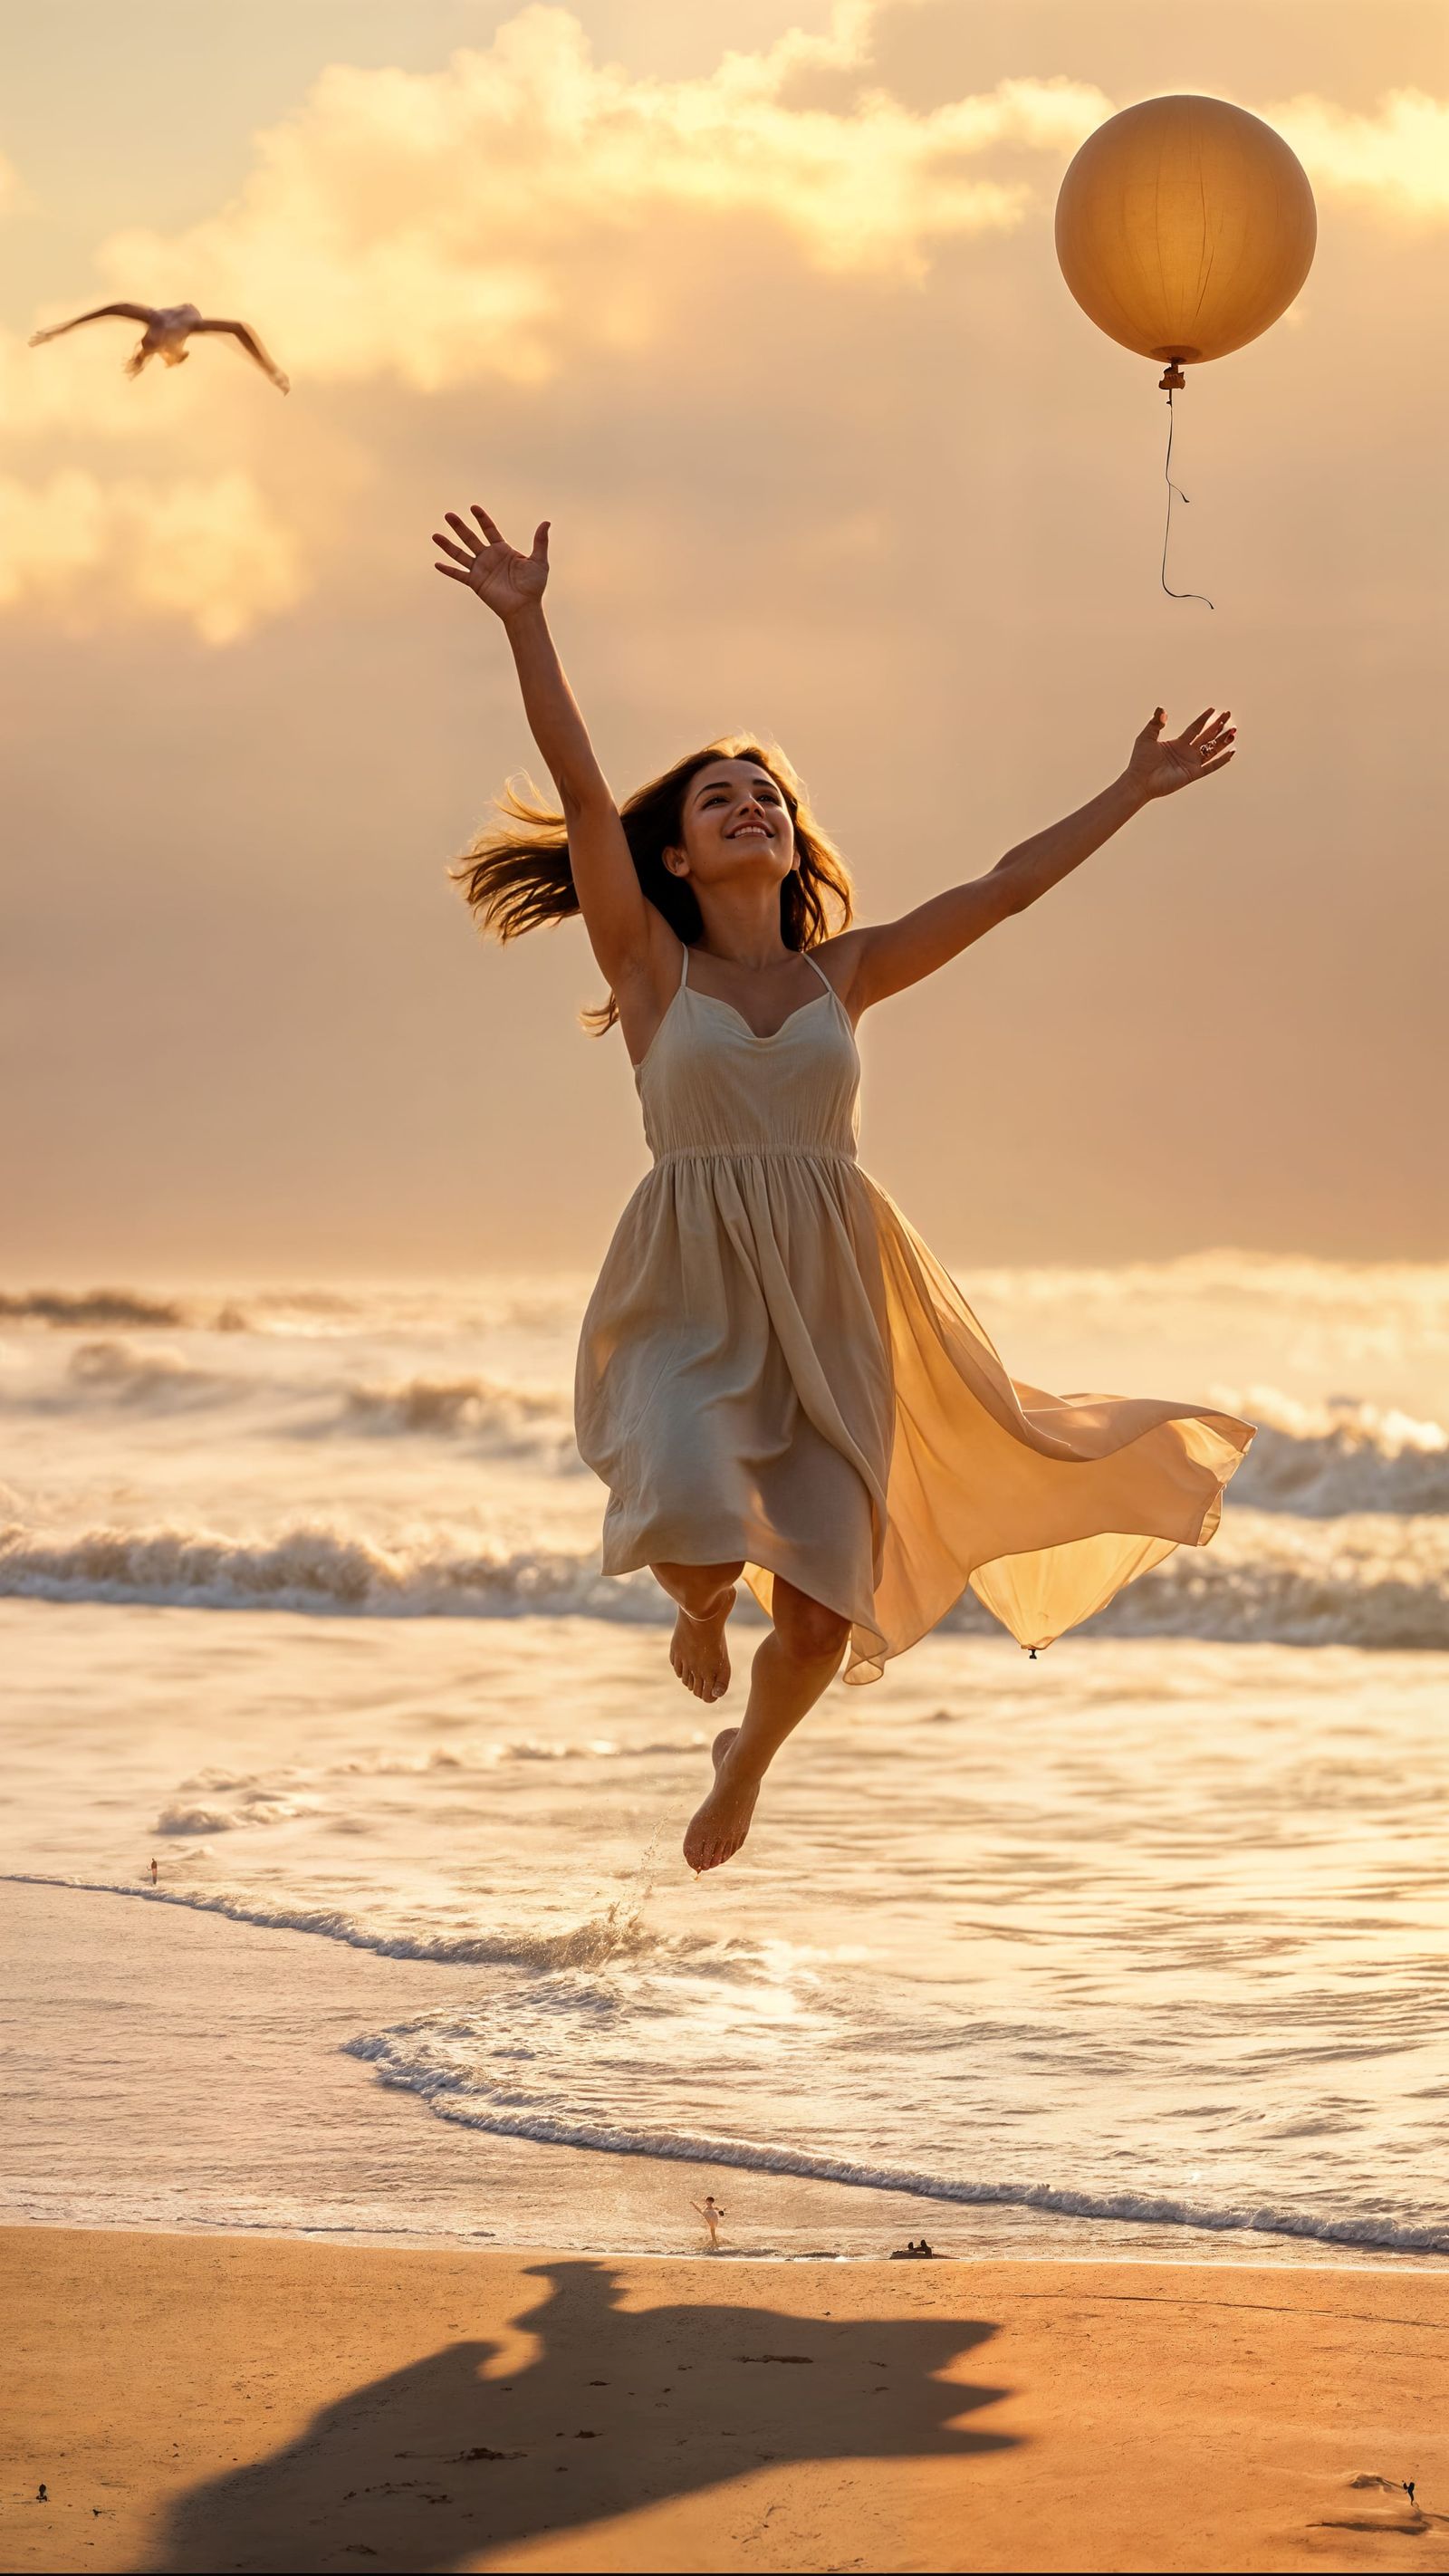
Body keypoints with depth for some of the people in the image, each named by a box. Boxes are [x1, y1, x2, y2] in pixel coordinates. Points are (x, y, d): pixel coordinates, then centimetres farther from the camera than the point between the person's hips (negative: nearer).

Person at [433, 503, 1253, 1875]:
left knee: (817, 1617, -2)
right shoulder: (652, 966, 3)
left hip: (829, 1302, 3)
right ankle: (700, 1609, 12)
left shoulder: (844, 973, 11)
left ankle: (745, 1761, 35)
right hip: (690, 1299, -3)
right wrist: (523, 624, -16)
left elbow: (1004, 886, 13)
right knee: (699, 1534, -29)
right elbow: (581, 791, -7)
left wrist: (1136, 790, 13)